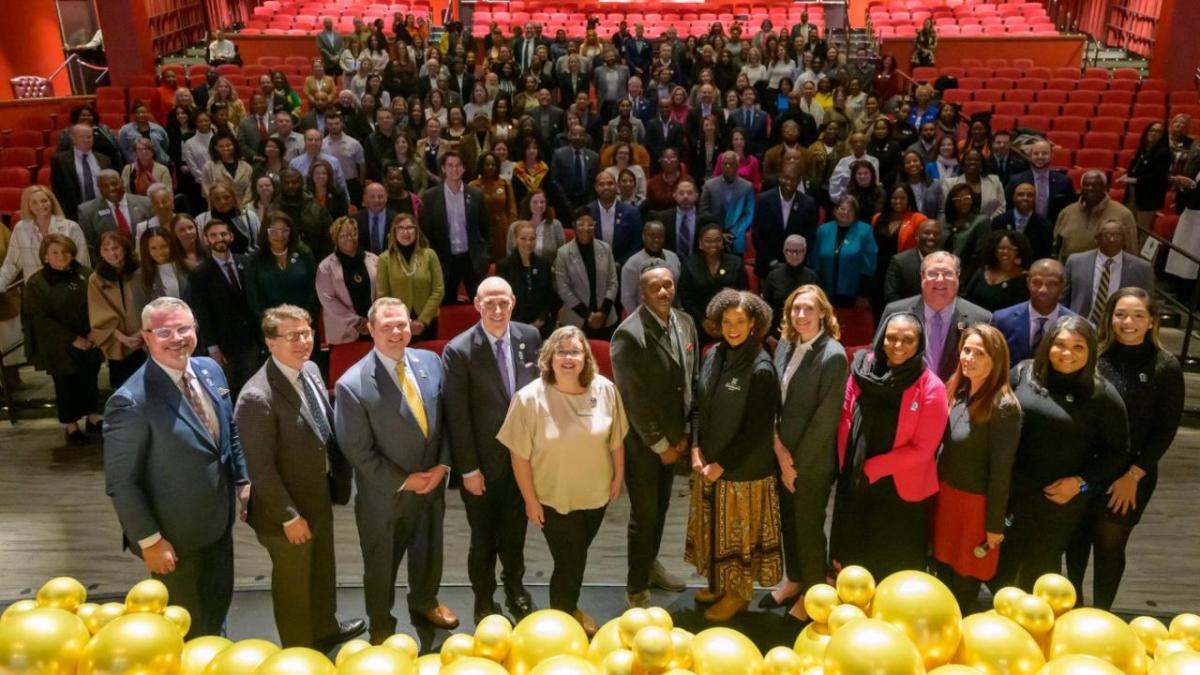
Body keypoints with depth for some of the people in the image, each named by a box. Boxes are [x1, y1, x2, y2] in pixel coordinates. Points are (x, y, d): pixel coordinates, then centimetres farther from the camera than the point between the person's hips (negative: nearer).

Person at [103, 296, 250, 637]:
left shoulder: (210, 369, -3)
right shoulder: (131, 401, -26)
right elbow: (121, 483, -20)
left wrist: (242, 481, 8)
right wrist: (150, 540, -18)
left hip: (218, 519, 7)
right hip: (176, 534, -6)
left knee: (219, 601, 26)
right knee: (186, 626, 15)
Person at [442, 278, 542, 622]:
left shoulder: (530, 337, -6)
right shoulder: (458, 351, -19)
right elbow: (458, 417, -15)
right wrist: (468, 469, -13)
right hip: (484, 462, -3)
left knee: (515, 531, 23)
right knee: (484, 538, 16)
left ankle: (515, 587, 48)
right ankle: (484, 601, 39)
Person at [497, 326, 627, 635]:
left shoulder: (605, 390, -13)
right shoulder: (529, 398, -21)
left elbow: (616, 439, 0)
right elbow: (519, 455, -15)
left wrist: (618, 477, 6)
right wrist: (530, 500, -11)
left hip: (596, 494, 4)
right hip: (554, 498, -3)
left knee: (576, 557, 24)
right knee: (569, 561, 9)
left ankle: (570, 608, 48)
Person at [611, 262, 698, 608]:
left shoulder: (685, 322, 0)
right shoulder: (629, 334, -22)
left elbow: (692, 380, 7)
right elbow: (633, 398, -20)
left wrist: (685, 433, 2)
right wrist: (659, 444, -14)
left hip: (673, 435, 6)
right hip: (641, 440, -6)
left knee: (661, 507, 21)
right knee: (644, 515, 4)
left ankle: (650, 565, 43)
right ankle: (637, 590, 21)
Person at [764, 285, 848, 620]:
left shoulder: (833, 356, -19)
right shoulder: (785, 346, 0)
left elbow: (825, 418, -18)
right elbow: (772, 399, 3)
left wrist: (796, 461, -13)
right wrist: (778, 445, -8)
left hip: (813, 461, -6)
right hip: (782, 455, 6)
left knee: (809, 526, 10)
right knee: (788, 521, 20)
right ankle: (794, 580, 41)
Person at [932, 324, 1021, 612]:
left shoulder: (1003, 406, -22)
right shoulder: (958, 392, 0)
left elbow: (1001, 469, -18)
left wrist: (995, 524, -13)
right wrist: (937, 490, 8)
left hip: (975, 502, -6)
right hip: (945, 494, 6)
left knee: (964, 585, 13)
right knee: (944, 574, 19)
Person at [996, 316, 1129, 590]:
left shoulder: (1102, 394, -11)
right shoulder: (1023, 372, -5)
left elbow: (1118, 453, -3)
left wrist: (1081, 482, -13)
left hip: (1062, 498, -2)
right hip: (1012, 490, 2)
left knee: (1040, 566, 16)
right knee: (1001, 560, 17)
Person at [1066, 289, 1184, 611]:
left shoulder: (1166, 367, -7)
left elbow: (1166, 429, -5)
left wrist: (1133, 475, -9)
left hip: (1130, 477, -2)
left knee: (1109, 547, 10)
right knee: (1076, 539, 14)